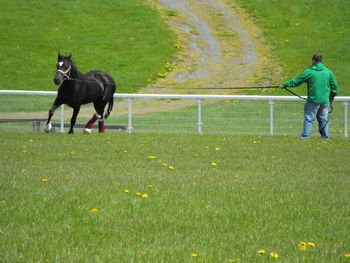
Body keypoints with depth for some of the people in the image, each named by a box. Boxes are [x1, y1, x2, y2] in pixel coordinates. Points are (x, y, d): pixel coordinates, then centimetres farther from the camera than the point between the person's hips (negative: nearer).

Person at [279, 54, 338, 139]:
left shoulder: (309, 72, -5)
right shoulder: (328, 72, 5)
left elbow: (296, 81, 1)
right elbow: (334, 86, 11)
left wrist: (284, 85, 12)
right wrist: (331, 97, 24)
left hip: (313, 101, -4)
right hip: (325, 101, 4)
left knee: (309, 119, 2)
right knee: (323, 119, 13)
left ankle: (305, 136, 0)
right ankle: (325, 136, 15)